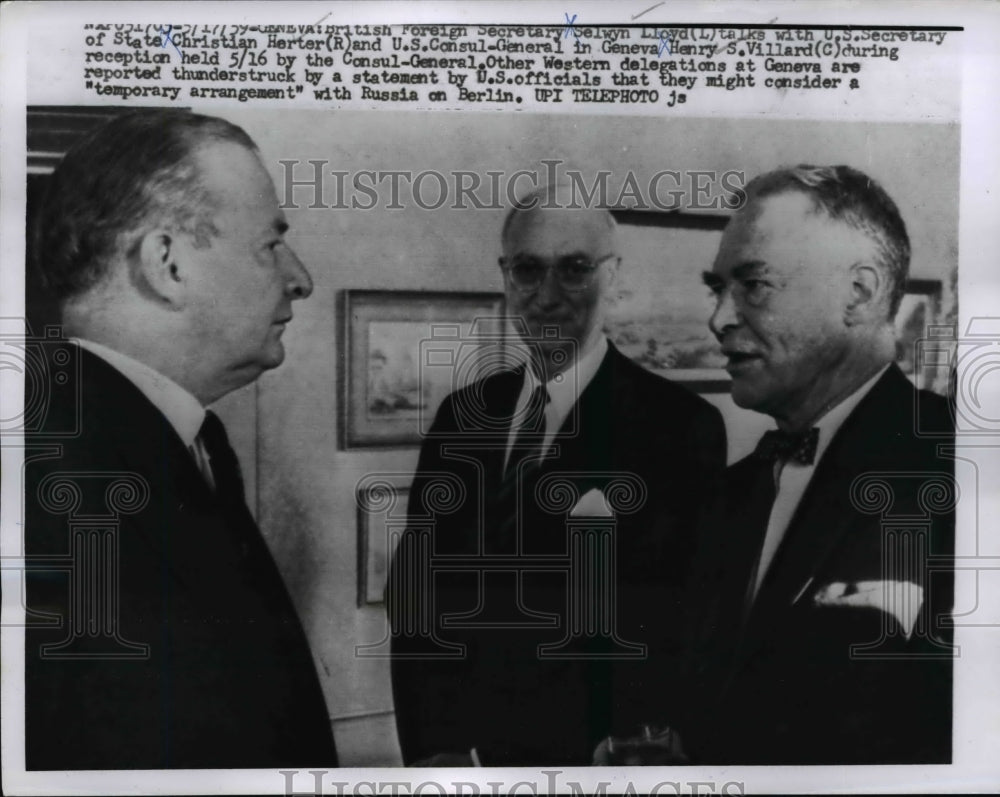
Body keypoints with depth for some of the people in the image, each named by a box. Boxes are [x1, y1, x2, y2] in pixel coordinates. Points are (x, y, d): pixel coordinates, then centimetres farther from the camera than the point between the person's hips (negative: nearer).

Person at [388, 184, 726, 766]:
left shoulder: (680, 425, -16)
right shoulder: (463, 413, -1)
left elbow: (678, 634, -16)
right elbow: (412, 588, -2)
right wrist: (431, 748, -9)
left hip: (592, 760, -4)